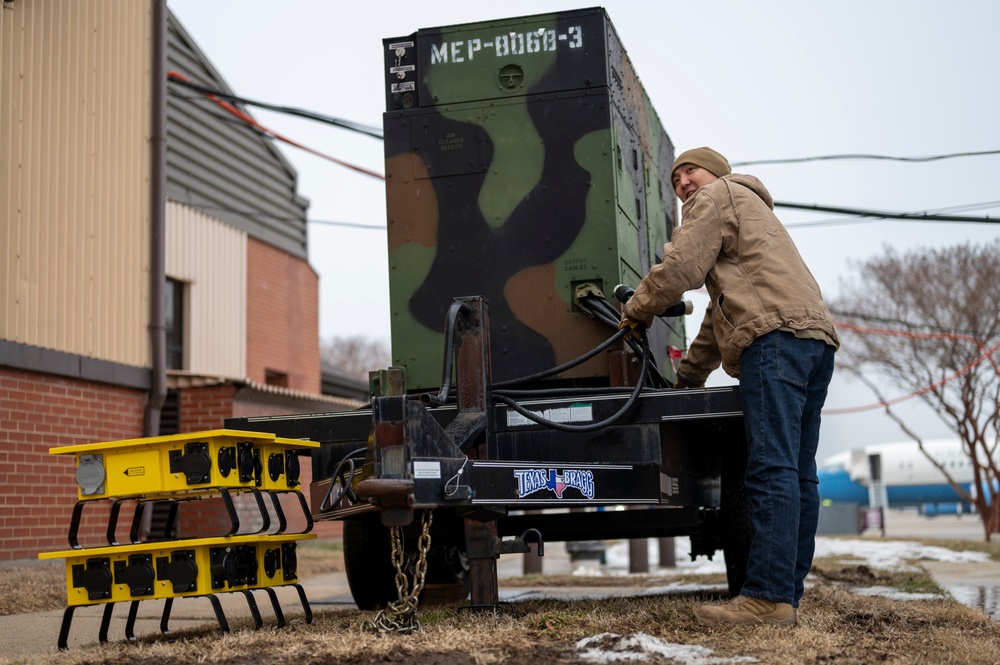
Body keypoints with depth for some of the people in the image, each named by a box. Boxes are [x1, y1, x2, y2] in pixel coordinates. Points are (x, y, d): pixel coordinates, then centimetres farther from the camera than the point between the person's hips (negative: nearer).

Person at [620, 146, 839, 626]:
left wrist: (636, 311, 11)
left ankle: (767, 598, -23)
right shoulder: (752, 210, 39)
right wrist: (687, 376, 37)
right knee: (798, 474, 4)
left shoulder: (718, 197, 10)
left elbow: (680, 267, -5)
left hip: (776, 335, -10)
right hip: (816, 338, 10)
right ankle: (787, 595, 4)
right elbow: (720, 315, 38)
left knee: (771, 468, -18)